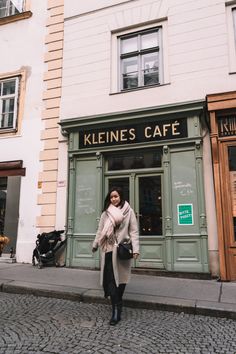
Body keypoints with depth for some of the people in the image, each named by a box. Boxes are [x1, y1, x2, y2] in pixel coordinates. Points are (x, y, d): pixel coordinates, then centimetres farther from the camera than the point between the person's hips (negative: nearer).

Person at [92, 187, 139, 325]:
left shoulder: (129, 211, 1)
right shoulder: (106, 213, 9)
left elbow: (134, 231, -2)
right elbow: (100, 230, 15)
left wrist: (135, 249, -10)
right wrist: (95, 244, 17)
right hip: (109, 249, 2)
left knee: (121, 278, 7)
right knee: (111, 279, -4)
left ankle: (117, 308, 25)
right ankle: (116, 310, 6)